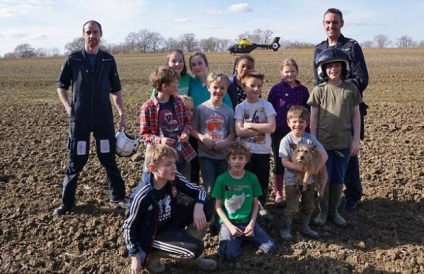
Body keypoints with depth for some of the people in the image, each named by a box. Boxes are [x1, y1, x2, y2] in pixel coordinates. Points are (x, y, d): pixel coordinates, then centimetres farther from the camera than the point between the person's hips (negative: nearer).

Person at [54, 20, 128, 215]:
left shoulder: (108, 60, 3)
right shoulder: (73, 59, 0)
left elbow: (115, 90, 9)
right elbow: (61, 86, 7)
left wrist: (122, 114, 3)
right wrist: (68, 107, -7)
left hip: (104, 118, 1)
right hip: (79, 118, -1)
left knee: (108, 158, 6)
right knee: (76, 159, 4)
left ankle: (117, 198, 19)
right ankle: (67, 201, 18)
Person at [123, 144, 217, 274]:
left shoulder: (174, 178, -15)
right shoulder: (143, 195, -30)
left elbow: (198, 190, -4)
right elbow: (129, 226, -18)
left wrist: (198, 207, -25)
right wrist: (136, 256, -17)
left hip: (170, 221, 7)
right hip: (152, 234, -6)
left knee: (207, 207, -11)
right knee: (196, 248, -25)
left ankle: (188, 251, 4)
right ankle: (151, 254, -2)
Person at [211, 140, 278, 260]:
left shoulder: (252, 178, -2)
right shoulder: (222, 179, -9)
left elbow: (255, 204, 3)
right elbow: (218, 207, -4)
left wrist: (252, 224, -10)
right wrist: (230, 226, -14)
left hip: (248, 221, 3)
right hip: (229, 222, -3)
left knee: (271, 247, -11)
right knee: (229, 254, -28)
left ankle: (245, 236, 12)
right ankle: (235, 238, 5)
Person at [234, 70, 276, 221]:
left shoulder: (267, 105, -1)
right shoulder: (240, 107, -2)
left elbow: (272, 127, -13)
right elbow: (239, 131, -14)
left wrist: (250, 125, -13)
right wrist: (262, 128, -14)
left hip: (263, 151, 1)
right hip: (245, 151, -1)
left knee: (263, 180, 13)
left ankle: (262, 207, 34)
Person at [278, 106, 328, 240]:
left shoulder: (310, 138, -6)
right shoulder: (286, 140, -14)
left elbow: (324, 155, -7)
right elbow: (285, 162, -19)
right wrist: (301, 168, -26)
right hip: (292, 180, -4)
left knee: (309, 206, 17)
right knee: (292, 208, 2)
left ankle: (305, 227, 36)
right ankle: (285, 229, 21)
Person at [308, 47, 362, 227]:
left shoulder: (351, 89, -1)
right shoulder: (319, 90, -4)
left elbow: (356, 115, 4)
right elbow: (313, 117, -2)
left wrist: (356, 139, 0)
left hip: (344, 142, 2)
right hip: (323, 142, -1)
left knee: (339, 178, 11)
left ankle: (334, 211, 26)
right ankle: (323, 211, 23)